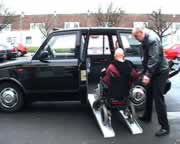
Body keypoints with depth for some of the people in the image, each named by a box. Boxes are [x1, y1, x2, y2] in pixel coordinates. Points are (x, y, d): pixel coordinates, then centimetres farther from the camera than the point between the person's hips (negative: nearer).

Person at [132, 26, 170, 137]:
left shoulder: (152, 39, -21)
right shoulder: (146, 40, 10)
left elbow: (154, 59, -27)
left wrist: (148, 74, -29)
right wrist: (144, 72, 17)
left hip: (160, 71, -10)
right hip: (154, 71, 10)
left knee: (158, 98, -9)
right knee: (149, 94, 18)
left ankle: (165, 127, -3)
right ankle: (147, 117, 35)